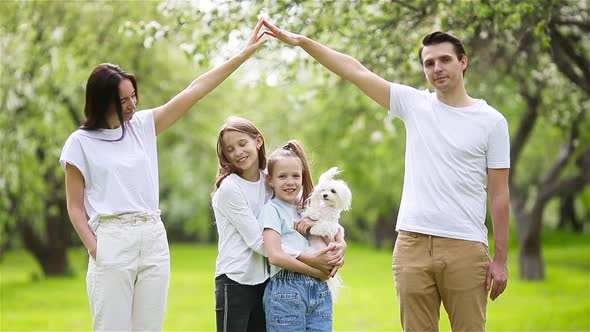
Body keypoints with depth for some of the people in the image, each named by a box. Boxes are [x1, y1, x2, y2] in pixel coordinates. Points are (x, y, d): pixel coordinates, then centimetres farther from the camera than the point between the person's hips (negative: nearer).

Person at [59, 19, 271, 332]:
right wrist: (94, 248, -12)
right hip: (112, 239, -4)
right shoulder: (80, 143, 0)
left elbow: (194, 91, 7)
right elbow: (75, 207, 2)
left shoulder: (143, 126, 10)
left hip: (154, 238, 4)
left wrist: (244, 53, 4)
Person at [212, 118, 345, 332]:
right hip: (235, 282, -5)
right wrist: (308, 260, -18)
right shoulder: (229, 188, -9)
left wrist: (340, 243, -12)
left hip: (264, 281, 5)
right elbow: (257, 240, -14)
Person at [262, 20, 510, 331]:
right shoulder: (414, 104, 9)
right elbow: (355, 70, 7)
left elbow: (499, 194, 2)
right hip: (412, 244, 3)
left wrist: (501, 259, -1)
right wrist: (302, 41, 2)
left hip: (466, 248, -2)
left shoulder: (492, 121, 2)